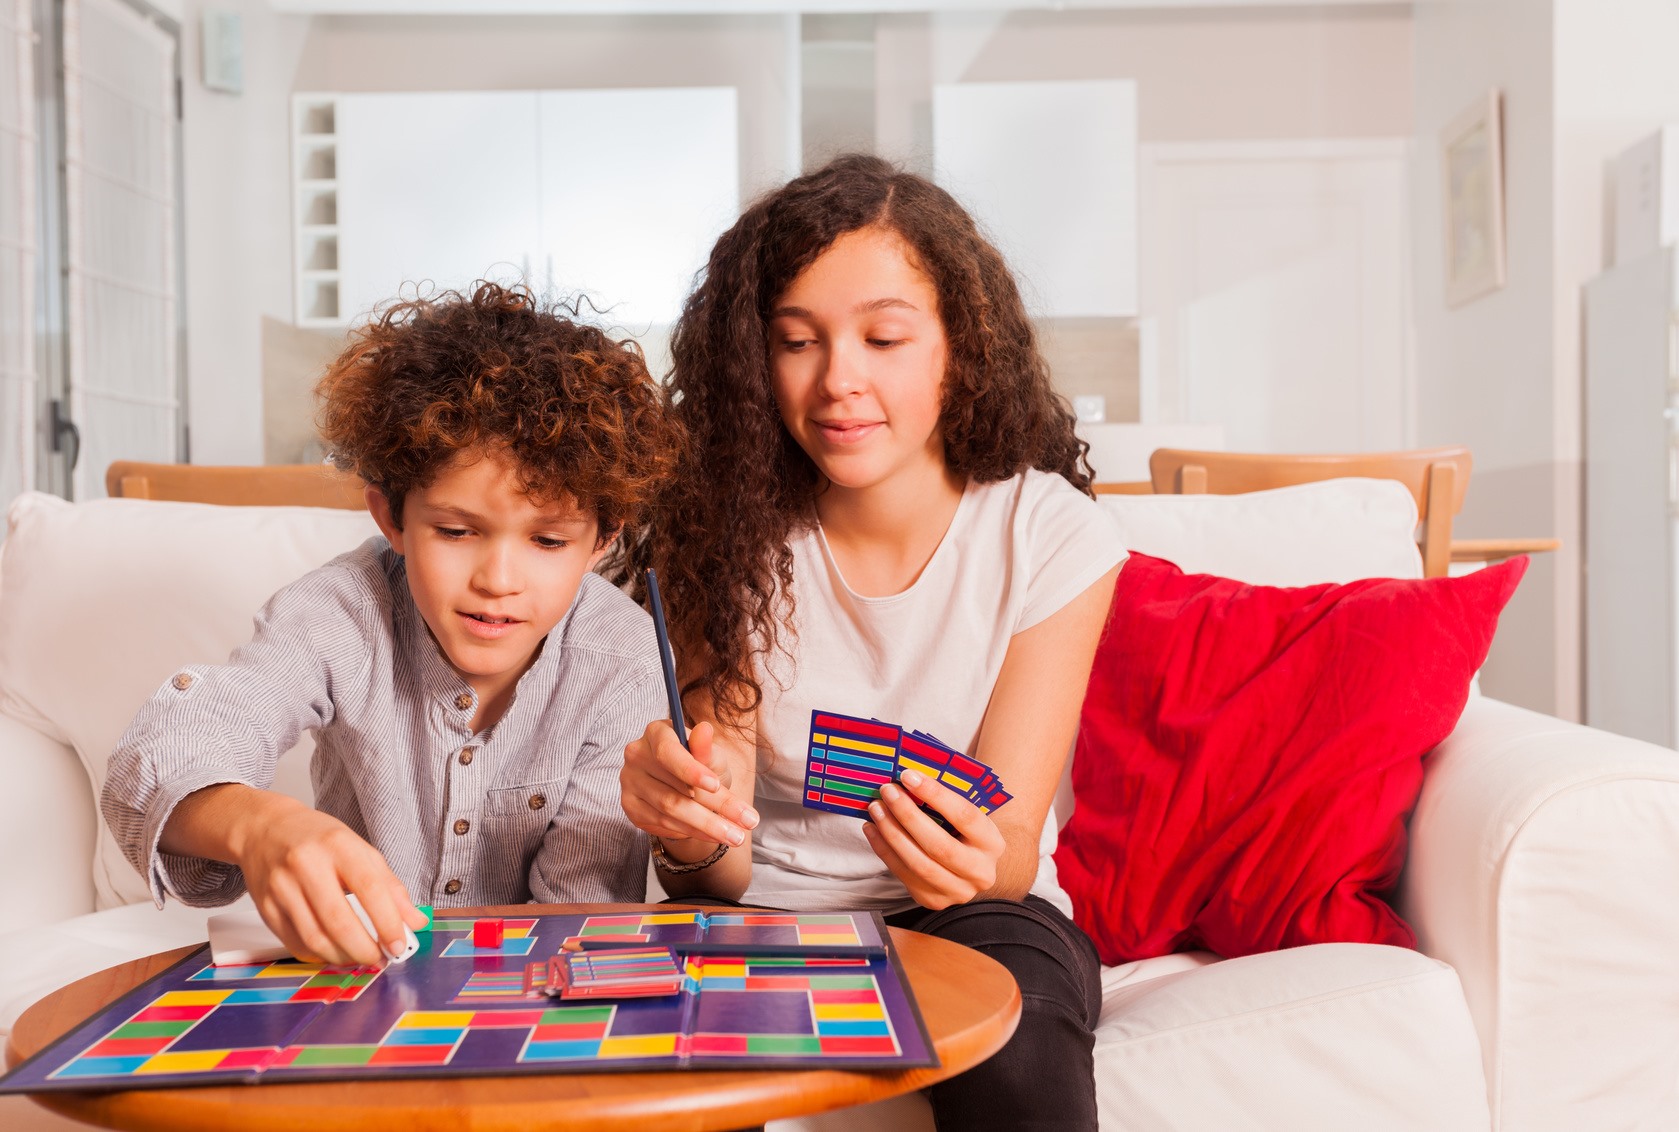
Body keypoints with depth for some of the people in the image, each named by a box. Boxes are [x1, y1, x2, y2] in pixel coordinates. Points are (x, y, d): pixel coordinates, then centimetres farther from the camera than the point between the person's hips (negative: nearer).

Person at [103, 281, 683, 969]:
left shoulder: (620, 661, -17)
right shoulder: (346, 612, -16)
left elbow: (586, 900, -15)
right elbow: (160, 754, -26)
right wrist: (257, 824, -49)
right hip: (349, 966, 2)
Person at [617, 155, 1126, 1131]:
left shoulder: (1055, 536, -11)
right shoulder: (725, 532, -8)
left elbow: (1011, 848, -11)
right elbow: (726, 874, -10)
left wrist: (974, 859, -36)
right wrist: (694, 836, -34)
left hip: (977, 918, 1)